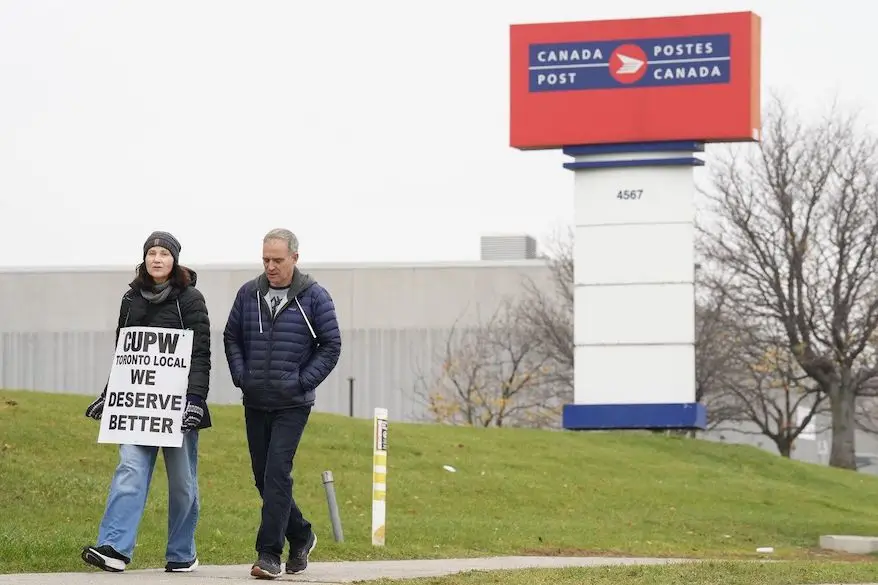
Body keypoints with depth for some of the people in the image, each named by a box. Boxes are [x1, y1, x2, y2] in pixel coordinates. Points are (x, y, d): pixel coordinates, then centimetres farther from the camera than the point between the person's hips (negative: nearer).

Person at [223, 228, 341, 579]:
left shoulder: (314, 297, -4)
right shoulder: (248, 293, 5)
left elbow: (331, 345, -1)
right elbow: (231, 337, 14)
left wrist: (303, 382, -8)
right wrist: (241, 376, 1)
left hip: (293, 404, -5)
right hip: (254, 403, 5)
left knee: (277, 474, -13)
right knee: (263, 476, 10)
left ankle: (269, 554, -11)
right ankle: (300, 535, 29)